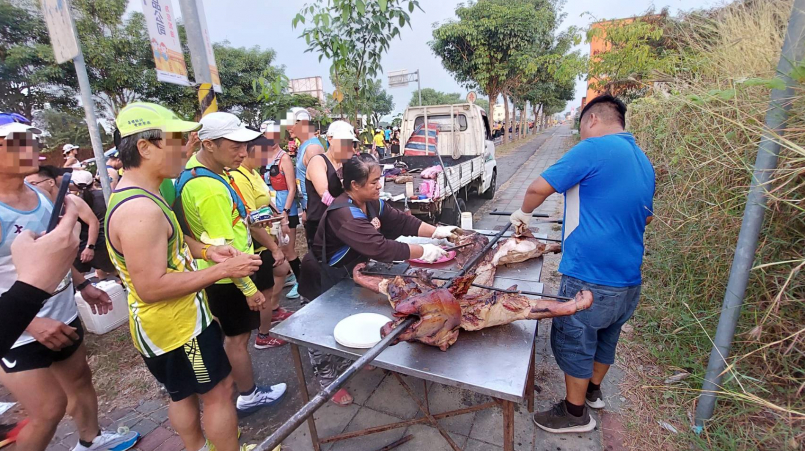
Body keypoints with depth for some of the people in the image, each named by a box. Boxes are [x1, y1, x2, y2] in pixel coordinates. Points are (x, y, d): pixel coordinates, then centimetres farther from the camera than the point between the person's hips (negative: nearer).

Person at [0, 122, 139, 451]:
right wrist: (31, 323, -28)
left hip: (63, 316, 8)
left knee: (80, 379, 22)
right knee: (50, 410, 2)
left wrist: (83, 286, 17)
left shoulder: (39, 193, 1)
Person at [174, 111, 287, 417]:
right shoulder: (210, 189, -29)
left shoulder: (195, 169, 3)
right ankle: (249, 396, 30)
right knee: (239, 337, 9)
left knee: (234, 334, 24)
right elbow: (223, 249, -28)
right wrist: (249, 289, -20)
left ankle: (231, 383, 43)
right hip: (228, 278, -9)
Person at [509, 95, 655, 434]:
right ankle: (593, 390, 45)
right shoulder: (643, 162, 12)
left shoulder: (594, 148, -15)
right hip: (628, 277, 9)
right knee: (606, 337, 24)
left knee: (573, 341, 9)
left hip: (590, 275, -8)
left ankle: (576, 413, 26)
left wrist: (524, 213, 2)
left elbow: (539, 188, -18)